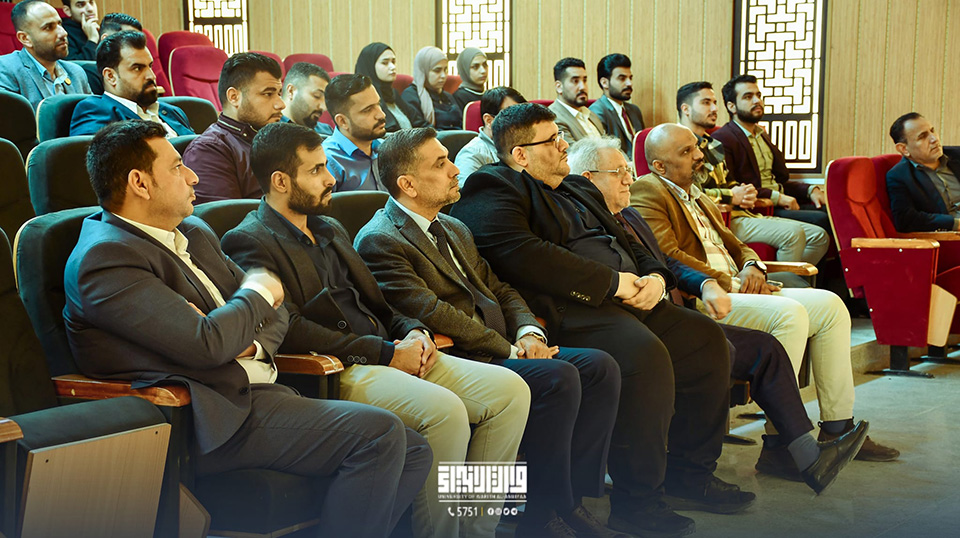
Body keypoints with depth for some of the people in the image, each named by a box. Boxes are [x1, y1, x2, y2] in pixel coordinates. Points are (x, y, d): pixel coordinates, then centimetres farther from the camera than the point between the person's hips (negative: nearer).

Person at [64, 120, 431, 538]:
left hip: (261, 390, 9)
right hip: (217, 420, -9)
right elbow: (207, 344, -22)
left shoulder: (194, 233, 18)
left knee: (413, 453, -1)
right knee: (379, 433, -22)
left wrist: (251, 343, -4)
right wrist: (257, 293, -2)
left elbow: (274, 308, 20)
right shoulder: (104, 259, -12)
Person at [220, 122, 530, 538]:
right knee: (444, 408, -33)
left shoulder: (331, 230, 25)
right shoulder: (249, 242, -4)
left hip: (392, 354, 9)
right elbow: (291, 331, -15)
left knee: (510, 389, -9)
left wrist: (412, 332, 2)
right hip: (337, 373, -9)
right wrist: (387, 354, -15)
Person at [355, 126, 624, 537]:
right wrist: (511, 350, -16)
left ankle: (572, 499, -8)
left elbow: (500, 290, 20)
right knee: (558, 377, -27)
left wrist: (529, 333, -2)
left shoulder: (455, 230, 22)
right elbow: (431, 312, -17)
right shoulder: (379, 241, -8)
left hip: (501, 349, 9)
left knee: (599, 366, -9)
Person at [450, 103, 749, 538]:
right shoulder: (494, 188, -2)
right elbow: (521, 256, -20)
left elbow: (626, 242, 29)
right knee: (646, 355, -32)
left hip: (632, 300, 10)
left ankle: (690, 474, 9)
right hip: (569, 310, -10)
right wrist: (611, 281, -16)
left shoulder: (573, 189, 28)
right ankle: (634, 500, -19)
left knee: (706, 339, -3)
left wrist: (655, 278, 4)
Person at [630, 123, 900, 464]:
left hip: (734, 290, 10)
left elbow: (735, 246, 28)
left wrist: (751, 267, 4)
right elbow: (668, 257, -15)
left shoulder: (700, 199, 27)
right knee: (789, 313, -29)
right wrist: (728, 282, -14)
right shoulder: (646, 193, -3)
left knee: (829, 305, -2)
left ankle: (838, 429, 1)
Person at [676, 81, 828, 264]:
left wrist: (747, 194, 9)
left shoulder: (715, 144, 26)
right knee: (793, 233, -27)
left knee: (819, 236, 1)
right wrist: (731, 197, -13)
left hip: (742, 213, 10)